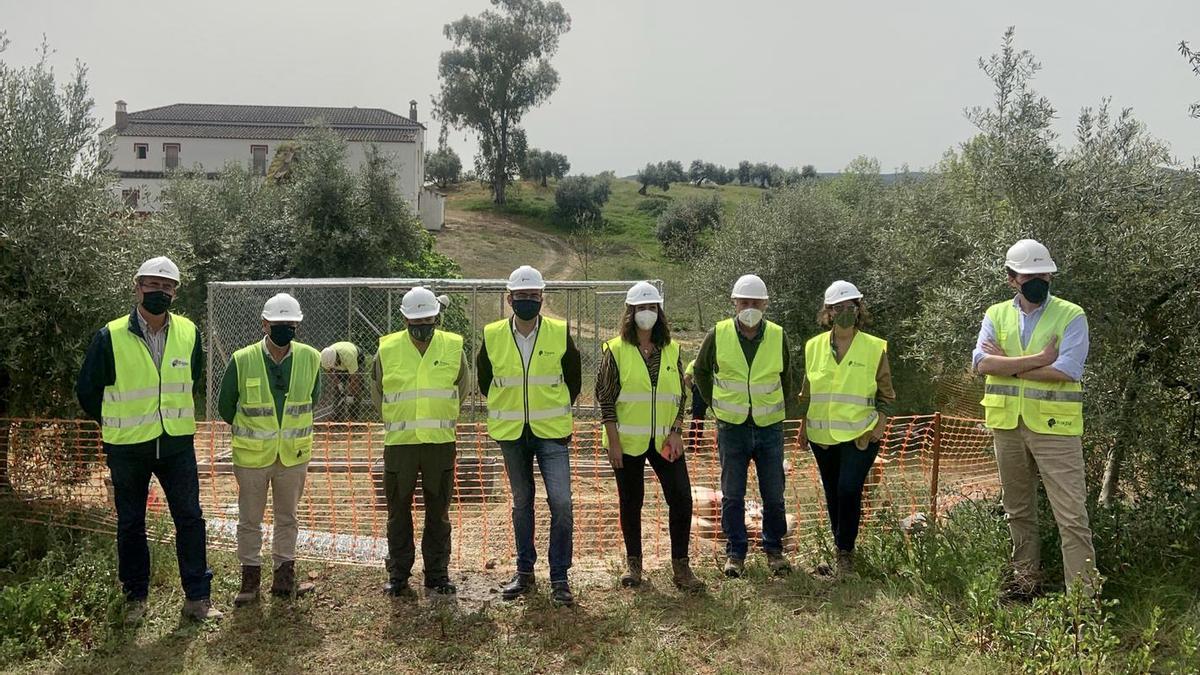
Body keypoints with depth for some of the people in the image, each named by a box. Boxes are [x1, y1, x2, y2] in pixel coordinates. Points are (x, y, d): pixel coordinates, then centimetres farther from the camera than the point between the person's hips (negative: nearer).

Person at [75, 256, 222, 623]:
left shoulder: (188, 333, -3)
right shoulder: (110, 337, -12)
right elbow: (87, 390, 0)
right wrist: (118, 424, 9)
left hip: (177, 444, 2)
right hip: (128, 448, -2)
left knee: (190, 518, 4)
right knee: (130, 524, 11)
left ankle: (197, 598, 14)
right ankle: (135, 597, 26)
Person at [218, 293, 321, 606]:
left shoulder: (310, 359, -7)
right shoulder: (242, 361, -13)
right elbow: (225, 407, 1)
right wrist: (254, 431, 10)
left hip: (294, 455, 2)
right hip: (251, 455, -2)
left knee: (287, 518, 14)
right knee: (250, 521, 10)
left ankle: (283, 577, 27)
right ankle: (250, 578, 25)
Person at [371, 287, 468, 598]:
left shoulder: (453, 348, 1)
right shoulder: (387, 350, 0)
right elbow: (379, 395, 14)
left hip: (441, 443, 0)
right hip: (399, 443, 0)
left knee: (438, 513, 7)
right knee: (398, 512, 7)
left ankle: (437, 575, 18)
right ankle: (398, 575, 19)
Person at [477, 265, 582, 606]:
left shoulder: (560, 333, -4)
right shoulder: (492, 336, -2)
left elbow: (573, 379, 9)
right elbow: (484, 380, 14)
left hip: (551, 431, -1)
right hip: (511, 433, 2)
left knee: (561, 502, -10)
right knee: (521, 501, 13)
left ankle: (559, 578, 2)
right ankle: (524, 571, 26)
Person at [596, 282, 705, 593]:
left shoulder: (672, 350, 7)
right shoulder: (616, 349, -3)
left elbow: (681, 395, 9)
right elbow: (605, 398, -5)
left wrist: (676, 432, -3)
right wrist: (613, 442, -10)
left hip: (665, 440, 3)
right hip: (628, 442, -2)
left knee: (681, 498, -4)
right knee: (630, 503, 7)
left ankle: (680, 566, 9)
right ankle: (633, 564, 23)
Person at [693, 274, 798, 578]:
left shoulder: (778, 336, -2)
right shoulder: (718, 335, -5)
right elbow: (701, 371, 12)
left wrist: (783, 409, 13)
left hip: (769, 427, 1)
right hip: (732, 427, -1)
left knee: (774, 495, 7)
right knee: (732, 495, 7)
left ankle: (774, 549, 25)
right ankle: (735, 553, 19)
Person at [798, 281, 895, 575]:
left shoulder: (875, 347, -1)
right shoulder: (814, 346, 6)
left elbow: (885, 395, 5)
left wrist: (879, 427, -5)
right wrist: (804, 427, 12)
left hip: (860, 435, -3)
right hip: (822, 435, 3)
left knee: (849, 490, -15)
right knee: (833, 495, 11)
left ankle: (845, 554, 1)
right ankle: (841, 552, 26)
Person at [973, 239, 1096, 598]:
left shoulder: (1071, 315, -3)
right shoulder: (996, 315, 7)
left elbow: (1066, 370, -17)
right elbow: (982, 362, -10)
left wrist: (1008, 364, -11)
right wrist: (1038, 358, -17)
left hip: (1054, 425, -4)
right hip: (1007, 424, 4)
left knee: (1072, 514, -4)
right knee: (1018, 510, 16)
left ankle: (1083, 592, 3)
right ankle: (1026, 578, 31)